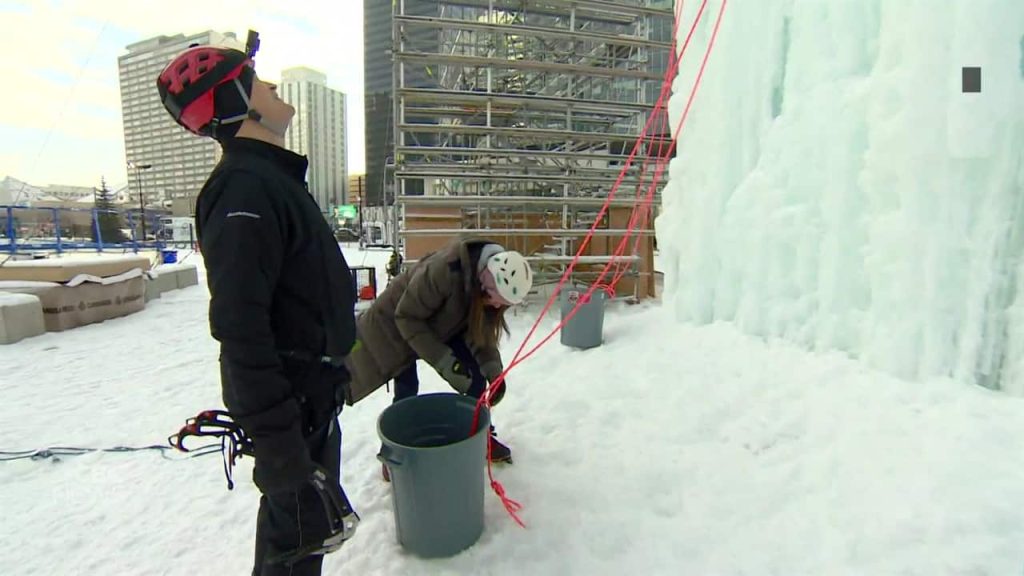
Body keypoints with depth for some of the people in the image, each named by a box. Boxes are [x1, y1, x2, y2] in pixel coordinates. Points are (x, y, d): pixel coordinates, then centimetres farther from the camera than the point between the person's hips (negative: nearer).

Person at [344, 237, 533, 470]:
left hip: (442, 324, 6)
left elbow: (481, 331, -12)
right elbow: (407, 317, -32)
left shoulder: (491, 283, -20)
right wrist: (444, 362, -35)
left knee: (475, 373, -1)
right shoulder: (443, 270, -42)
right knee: (406, 388, -10)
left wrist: (493, 370, -27)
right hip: (395, 324, -6)